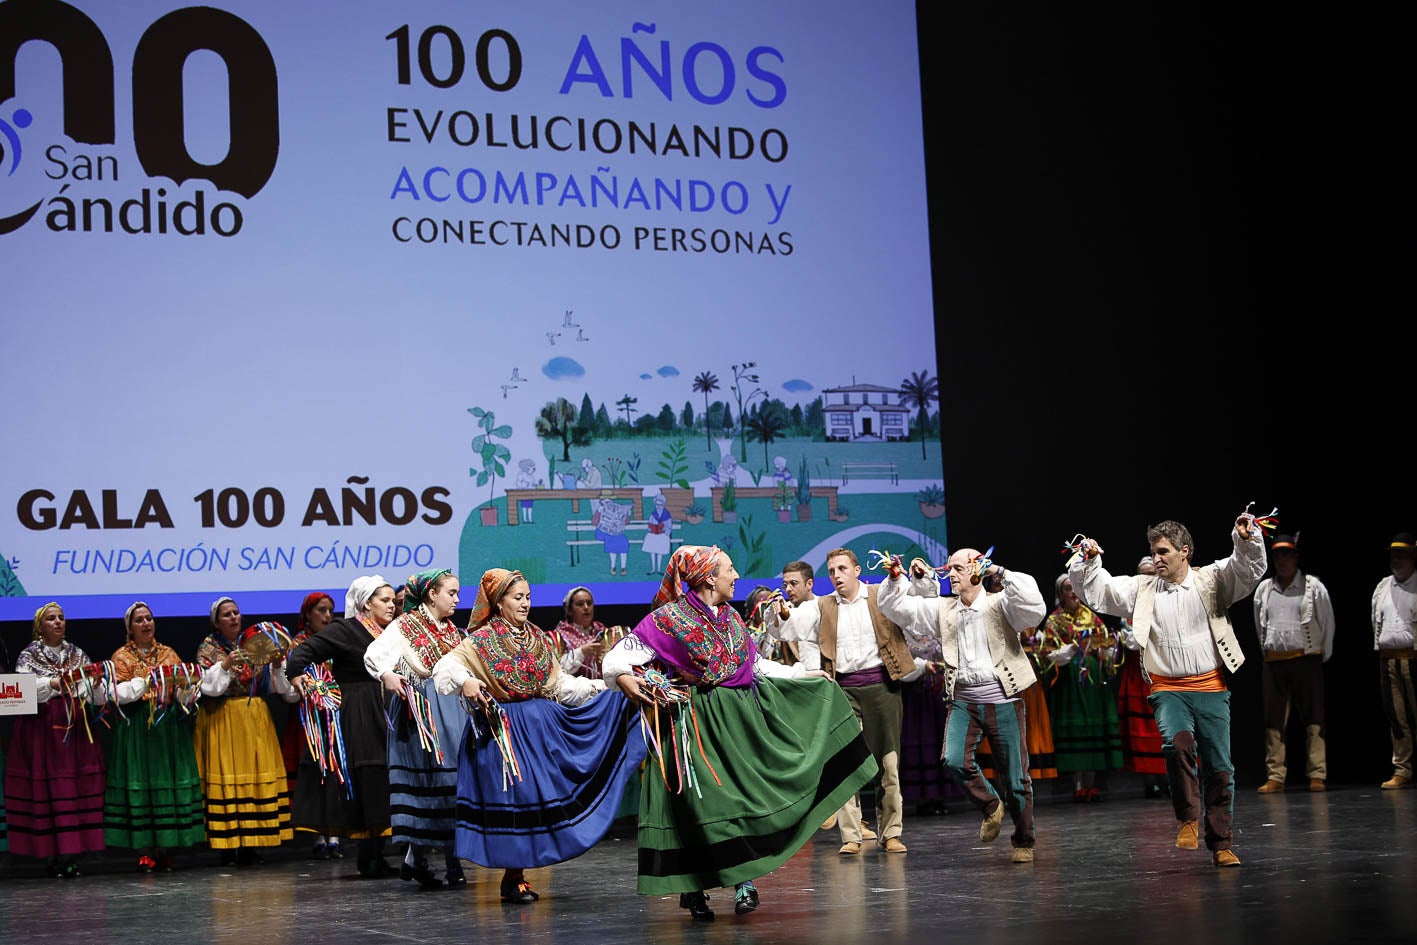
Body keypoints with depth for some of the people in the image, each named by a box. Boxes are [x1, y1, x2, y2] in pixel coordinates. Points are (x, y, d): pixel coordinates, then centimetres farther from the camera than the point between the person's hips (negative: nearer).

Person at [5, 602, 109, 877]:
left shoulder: (78, 655, 15)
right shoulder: (28, 656, 6)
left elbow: (99, 698, 11)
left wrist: (96, 683, -11)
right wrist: (58, 682, -21)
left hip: (75, 728, 3)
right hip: (41, 728, -3)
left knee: (78, 788, -5)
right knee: (44, 789, -7)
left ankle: (71, 854, -3)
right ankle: (51, 853, -4)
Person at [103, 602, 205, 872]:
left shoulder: (169, 654, 15)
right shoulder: (122, 656, 6)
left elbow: (186, 692, 10)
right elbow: (118, 693, -7)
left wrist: (185, 687, -12)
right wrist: (146, 681, -17)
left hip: (169, 725, 3)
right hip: (136, 726, -3)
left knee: (170, 782, -1)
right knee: (140, 783, -7)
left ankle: (164, 848, 5)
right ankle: (144, 850, -4)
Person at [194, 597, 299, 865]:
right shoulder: (208, 648, 3)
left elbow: (274, 685, 11)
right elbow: (207, 686, -10)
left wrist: (276, 667, -8)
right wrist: (224, 665, -22)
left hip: (256, 720, 4)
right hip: (222, 721, -4)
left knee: (259, 775, -1)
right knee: (226, 777, -8)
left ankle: (251, 843, 4)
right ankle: (229, 846, -5)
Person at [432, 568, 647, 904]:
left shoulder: (537, 638, 12)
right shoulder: (483, 639, -4)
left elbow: (559, 683, 13)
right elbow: (447, 665, -14)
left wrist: (599, 687, 4)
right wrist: (465, 681, -34)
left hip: (541, 725, 6)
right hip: (504, 729, -6)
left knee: (538, 794, 4)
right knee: (512, 796, -6)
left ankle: (517, 877, 13)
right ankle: (512, 880, 4)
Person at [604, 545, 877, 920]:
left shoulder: (731, 618, 14)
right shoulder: (668, 618, -7)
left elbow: (756, 664, 24)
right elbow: (620, 655, -10)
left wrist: (801, 674, 25)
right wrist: (622, 677, -31)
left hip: (739, 718, 6)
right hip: (696, 724, -6)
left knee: (745, 795, 0)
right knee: (700, 802, -6)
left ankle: (745, 880, 3)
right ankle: (692, 890, 4)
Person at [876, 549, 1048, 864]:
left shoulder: (1000, 605, -2)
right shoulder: (942, 610, 11)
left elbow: (1035, 608, -21)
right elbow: (895, 607, 12)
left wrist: (1003, 574, -21)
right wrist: (896, 578, -2)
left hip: (1003, 702, -3)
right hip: (963, 702, 3)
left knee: (1015, 777, 2)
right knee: (954, 761, -19)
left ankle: (1024, 842, 22)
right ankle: (991, 806, 9)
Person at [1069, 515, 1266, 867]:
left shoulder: (1210, 580, 1)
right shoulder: (1142, 588, 5)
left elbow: (1249, 568, -9)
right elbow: (1097, 590, 3)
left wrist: (1246, 539, -28)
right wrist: (1089, 562, -15)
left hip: (1211, 689, 1)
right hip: (1169, 689, 0)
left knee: (1219, 769, 4)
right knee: (1178, 742, -30)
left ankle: (1221, 845, 16)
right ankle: (1189, 818, -12)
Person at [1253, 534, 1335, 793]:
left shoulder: (1313, 586, 1)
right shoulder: (1264, 589, 11)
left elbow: (1327, 623, 5)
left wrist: (1323, 656, 6)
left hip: (1306, 660, -3)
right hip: (1274, 662, 3)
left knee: (1314, 719, -2)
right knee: (1273, 721, 1)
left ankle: (1317, 775, 0)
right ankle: (1275, 777, 3)